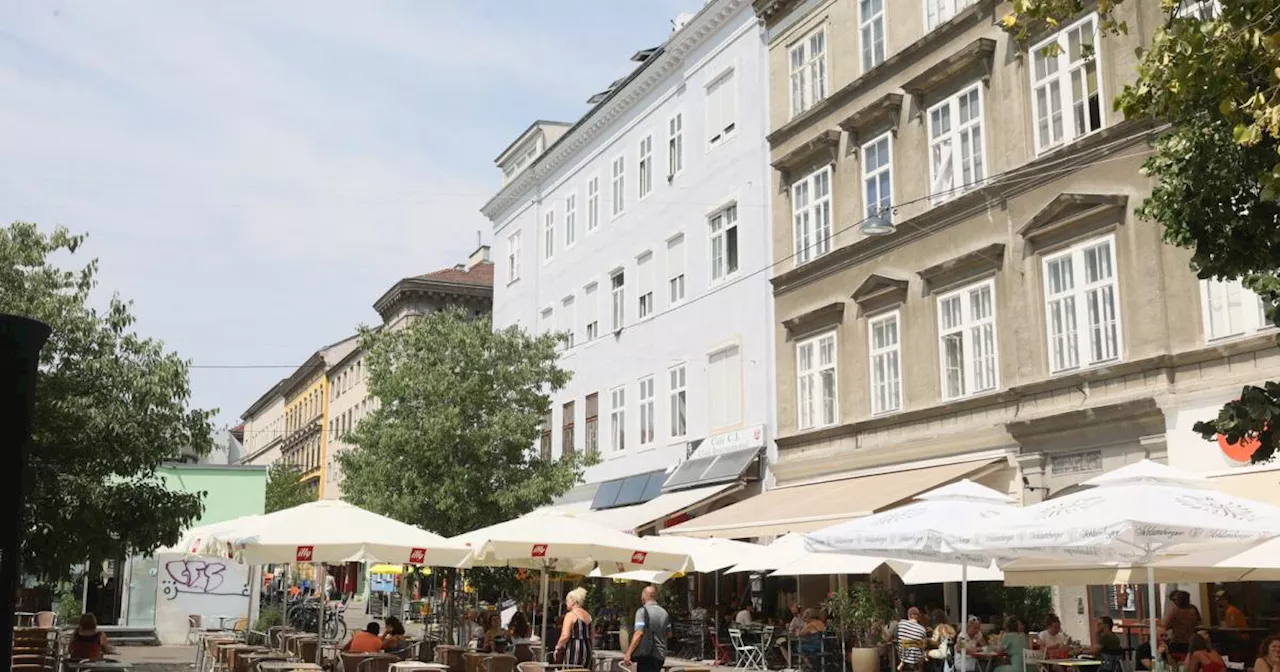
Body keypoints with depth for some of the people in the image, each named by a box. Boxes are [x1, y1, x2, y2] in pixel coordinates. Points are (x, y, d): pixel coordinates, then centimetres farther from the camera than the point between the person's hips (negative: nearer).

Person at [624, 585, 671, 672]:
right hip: (660, 656, 7)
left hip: (646, 655, -7)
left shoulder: (643, 611, -11)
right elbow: (669, 634, 20)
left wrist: (628, 654, -19)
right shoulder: (664, 612, 11)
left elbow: (639, 634, -20)